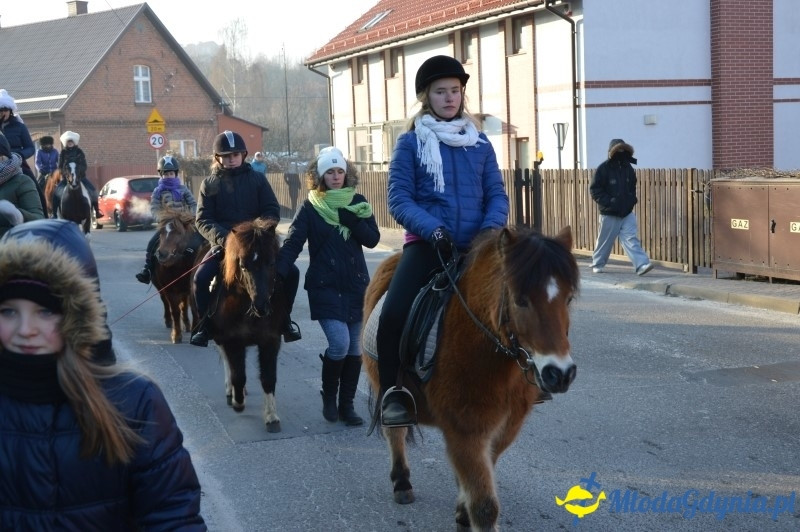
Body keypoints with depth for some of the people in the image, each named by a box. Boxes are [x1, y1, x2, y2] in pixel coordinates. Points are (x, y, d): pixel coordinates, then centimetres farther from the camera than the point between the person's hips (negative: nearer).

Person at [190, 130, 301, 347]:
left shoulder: (257, 179, 6)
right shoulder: (210, 184, 5)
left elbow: (272, 211, 1)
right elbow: (203, 220, -1)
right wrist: (222, 237, -22)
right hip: (223, 243, 0)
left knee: (290, 272, -17)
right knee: (201, 277, -25)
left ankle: (283, 319, 5)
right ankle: (205, 326, -4)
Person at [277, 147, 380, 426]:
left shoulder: (358, 203, 6)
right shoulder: (310, 208, -2)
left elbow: (373, 239, 2)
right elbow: (292, 244, -10)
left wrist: (354, 223, -17)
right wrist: (277, 274, -25)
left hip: (355, 284, 4)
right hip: (325, 286, -4)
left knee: (354, 347, 7)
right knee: (339, 343, -14)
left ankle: (346, 405, 18)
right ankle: (328, 396, 10)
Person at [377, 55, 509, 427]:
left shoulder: (480, 144, 13)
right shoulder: (411, 143, 4)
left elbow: (497, 195, 10)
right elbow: (398, 200, -3)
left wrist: (491, 228, -11)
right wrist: (432, 229, -20)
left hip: (474, 248, 4)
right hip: (426, 245, -3)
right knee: (393, 316, -24)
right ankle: (393, 395, -8)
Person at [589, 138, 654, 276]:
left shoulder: (628, 168, 7)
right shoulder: (603, 169, -11)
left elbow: (632, 187, 22)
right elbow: (594, 190, -11)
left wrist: (632, 199, 6)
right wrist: (608, 202, -19)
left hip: (627, 212, 4)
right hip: (610, 214, -4)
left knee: (631, 239, -6)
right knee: (605, 240, 8)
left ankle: (641, 265, -15)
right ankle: (597, 264, 26)